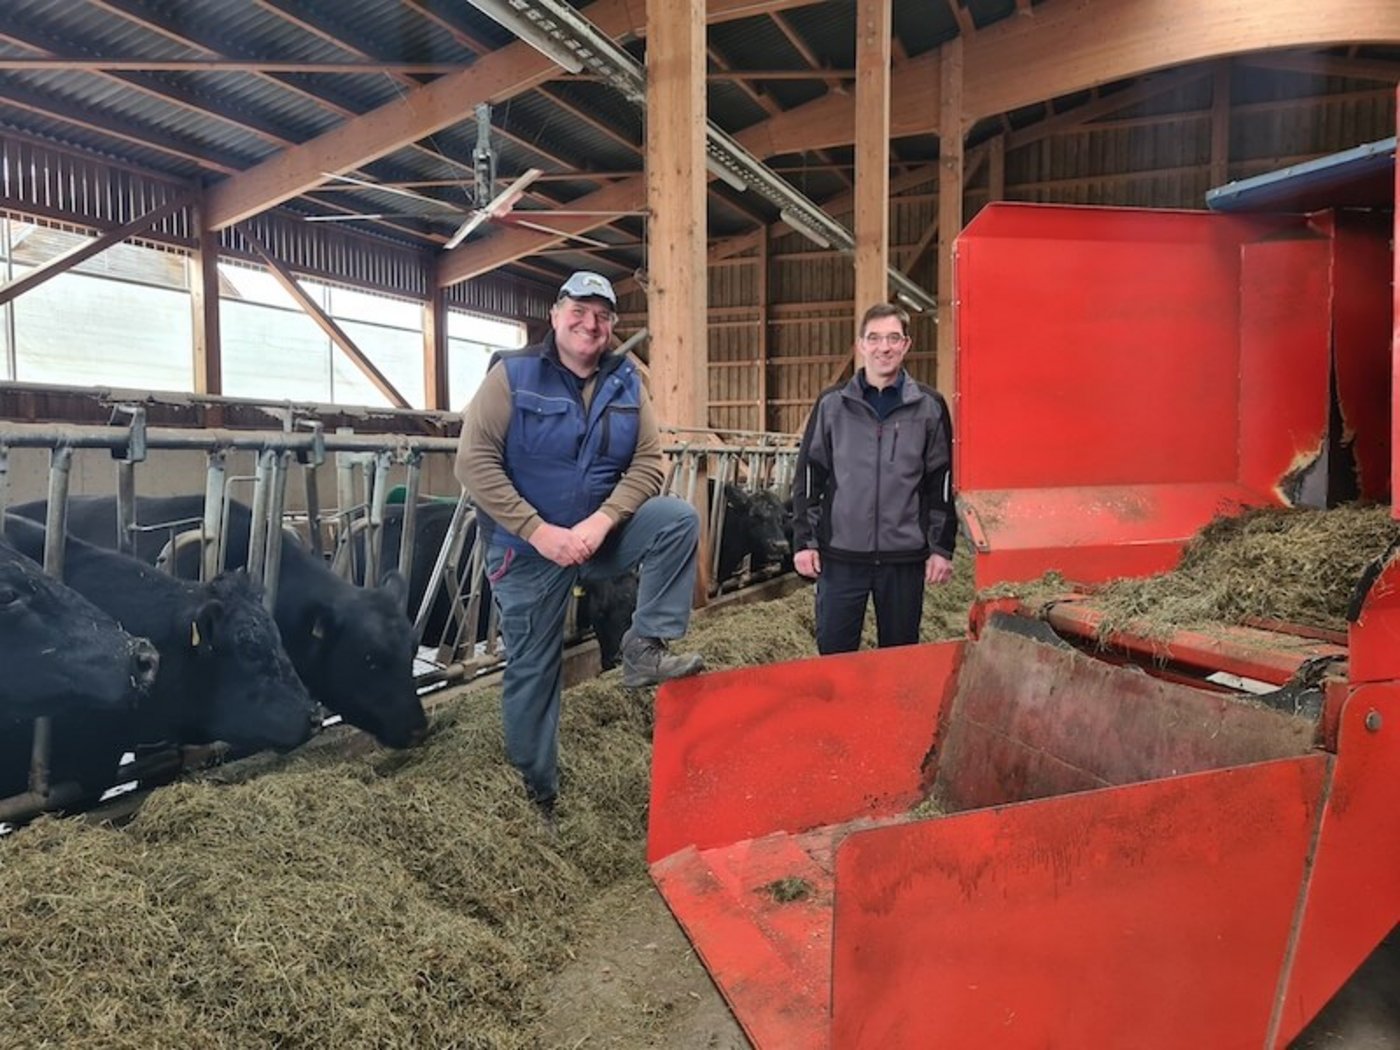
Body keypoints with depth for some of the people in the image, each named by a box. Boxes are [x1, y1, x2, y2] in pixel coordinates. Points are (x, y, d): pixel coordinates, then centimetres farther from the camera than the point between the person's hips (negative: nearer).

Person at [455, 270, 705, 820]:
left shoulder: (626, 382, 0)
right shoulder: (513, 374, -10)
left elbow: (648, 462, -4)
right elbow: (474, 462, -16)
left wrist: (601, 521, -20)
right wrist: (539, 531, -23)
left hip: (603, 532, 3)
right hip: (527, 545, -3)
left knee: (679, 519, -20)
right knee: (532, 669, 4)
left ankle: (644, 649, -16)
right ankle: (535, 789, 22)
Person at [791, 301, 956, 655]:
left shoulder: (929, 407, 3)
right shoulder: (832, 404, 3)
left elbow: (942, 483, 4)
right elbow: (808, 477, 5)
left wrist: (942, 548, 1)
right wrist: (804, 541, 0)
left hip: (905, 557, 0)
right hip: (841, 554, 0)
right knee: (833, 653, 5)